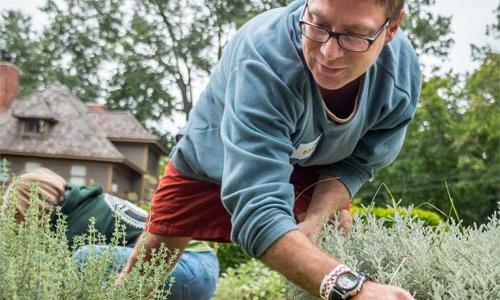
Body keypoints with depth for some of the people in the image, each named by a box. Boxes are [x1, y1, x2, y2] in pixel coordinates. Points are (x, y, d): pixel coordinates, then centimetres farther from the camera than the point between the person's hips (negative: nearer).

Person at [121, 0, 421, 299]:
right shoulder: (265, 56, -44)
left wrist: (313, 222, -31)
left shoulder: (403, 72, -29)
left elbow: (353, 164, -12)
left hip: (307, 164, 3)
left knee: (341, 255, -16)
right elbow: (257, 207, -52)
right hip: (212, 158, -2)